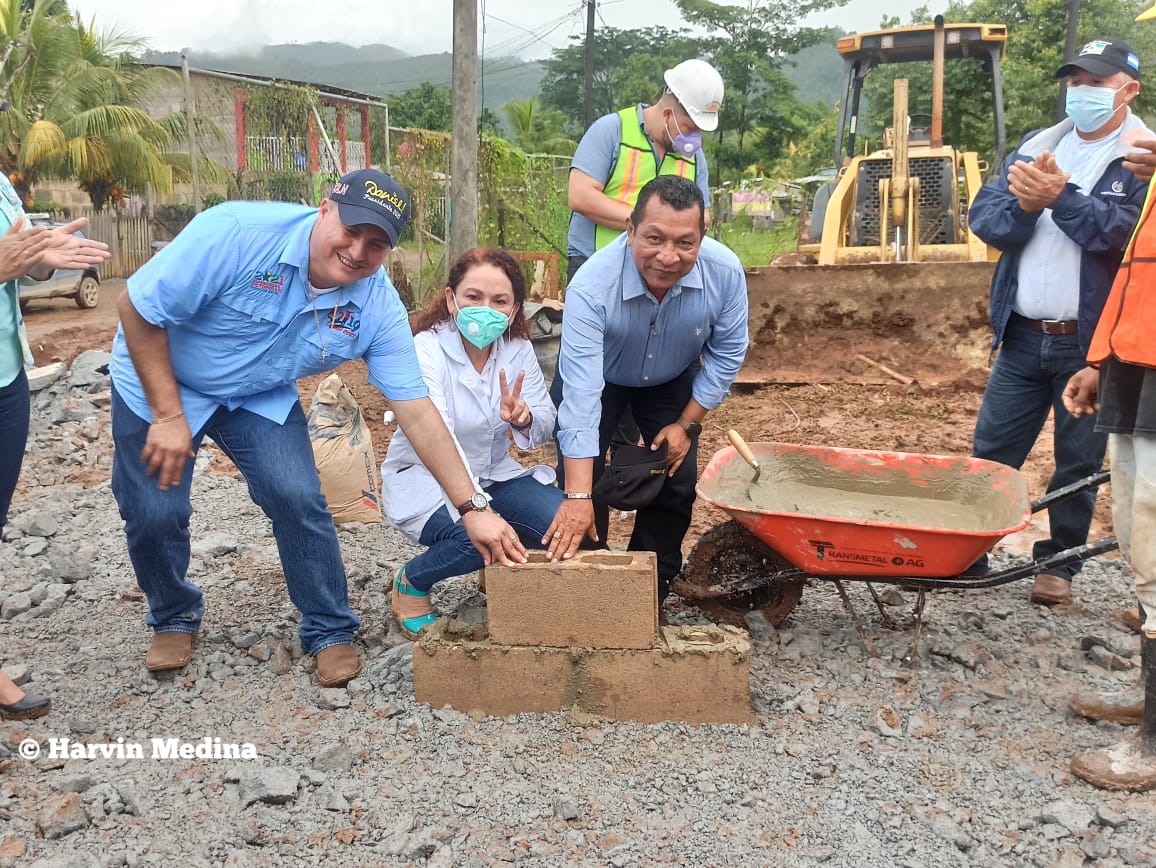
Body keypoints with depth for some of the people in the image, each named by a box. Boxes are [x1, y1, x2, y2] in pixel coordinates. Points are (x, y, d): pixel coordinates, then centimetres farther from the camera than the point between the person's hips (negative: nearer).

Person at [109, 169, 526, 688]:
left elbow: (416, 411, -18)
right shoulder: (237, 233, -32)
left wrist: (473, 508, -23)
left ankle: (329, 631, 9)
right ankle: (173, 618, 26)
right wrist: (168, 416, -22)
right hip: (157, 378, -2)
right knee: (154, 513, -7)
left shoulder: (378, 309, -21)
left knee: (298, 499, -14)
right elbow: (139, 308, -23)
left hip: (260, 396, 2)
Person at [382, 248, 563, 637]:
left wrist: (523, 418, -34)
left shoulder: (518, 349, -7)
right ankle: (411, 581, 1)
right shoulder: (426, 350, -23)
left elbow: (545, 427, -7)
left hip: (493, 473, 5)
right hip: (424, 479, -5)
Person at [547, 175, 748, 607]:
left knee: (677, 480, 0)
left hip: (673, 381, 3)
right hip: (600, 376, -2)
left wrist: (688, 424, -12)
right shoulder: (592, 285, -41)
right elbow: (581, 394, -44)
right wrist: (578, 497, -47)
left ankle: (653, 586, 20)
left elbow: (727, 353, -14)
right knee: (581, 480, -11)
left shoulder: (725, 272, -32)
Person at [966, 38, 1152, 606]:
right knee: (990, 454, 8)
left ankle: (1058, 564, 24)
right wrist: (1023, 206, -18)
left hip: (1092, 342, -3)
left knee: (1078, 464, 9)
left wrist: (1061, 195, -22)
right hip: (1023, 337, 4)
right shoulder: (1034, 147, 11)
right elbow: (983, 219, 1)